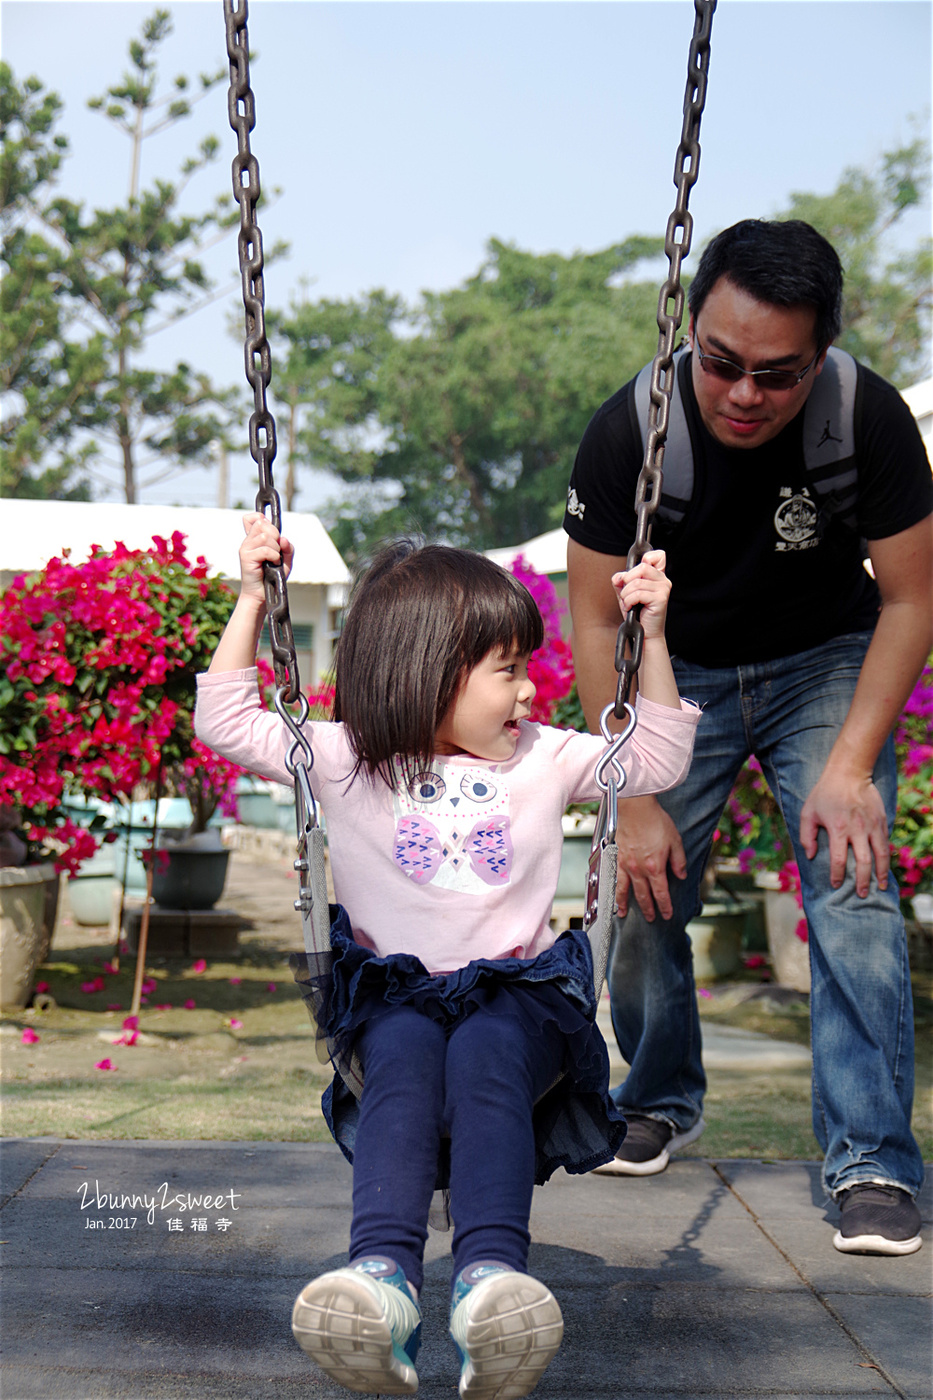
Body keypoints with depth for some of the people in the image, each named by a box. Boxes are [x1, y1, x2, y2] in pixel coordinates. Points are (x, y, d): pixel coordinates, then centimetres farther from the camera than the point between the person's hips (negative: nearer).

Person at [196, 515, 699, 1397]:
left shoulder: (545, 760, 13)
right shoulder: (345, 761, 6)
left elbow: (656, 759, 15)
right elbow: (227, 725, 4)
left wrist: (651, 636, 7)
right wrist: (251, 601, 0)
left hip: (516, 998, 1)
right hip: (394, 994, 0)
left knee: (484, 1052, -35)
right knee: (406, 1053, -36)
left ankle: (492, 1274, -54)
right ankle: (382, 1275, -54)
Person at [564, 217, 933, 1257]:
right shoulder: (629, 431, -25)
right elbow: (596, 622, -16)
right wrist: (635, 801, -19)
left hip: (826, 663, -1)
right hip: (679, 674, 1)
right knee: (642, 894, 0)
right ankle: (662, 1101, 27)